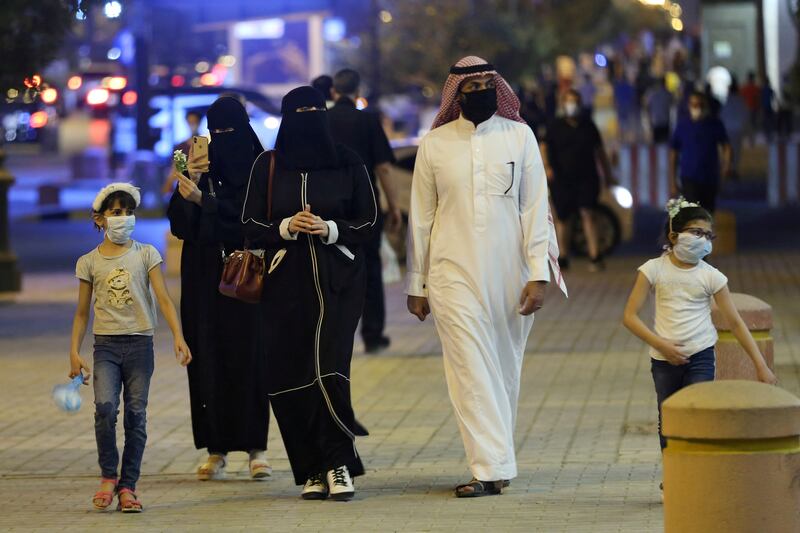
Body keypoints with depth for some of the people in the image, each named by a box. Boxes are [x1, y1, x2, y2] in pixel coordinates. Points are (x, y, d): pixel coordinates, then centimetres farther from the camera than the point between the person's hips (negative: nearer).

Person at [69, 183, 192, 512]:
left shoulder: (145, 255, 4)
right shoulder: (89, 262, 7)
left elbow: (163, 298, -4)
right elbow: (82, 313, 11)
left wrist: (178, 336, -16)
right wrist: (74, 352, 2)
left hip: (140, 343, 0)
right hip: (106, 345, 0)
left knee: (136, 416, 1)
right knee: (105, 407, -19)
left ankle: (127, 486, 9)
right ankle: (108, 476, -2)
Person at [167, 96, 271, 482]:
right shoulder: (200, 168, 7)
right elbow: (178, 222, -1)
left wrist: (203, 200, -22)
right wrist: (187, 185, -19)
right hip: (204, 277, 2)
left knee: (249, 356, -4)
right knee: (208, 358, 0)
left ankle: (256, 448, 0)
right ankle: (216, 449, 3)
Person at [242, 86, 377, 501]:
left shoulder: (347, 164, 4)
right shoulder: (267, 166, 6)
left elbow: (369, 223, 4)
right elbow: (251, 225, 6)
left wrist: (330, 229, -13)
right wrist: (286, 227, -13)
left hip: (337, 283, -2)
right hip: (286, 282, 2)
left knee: (329, 368, -16)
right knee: (289, 375, -2)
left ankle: (338, 464, -7)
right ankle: (313, 471, 7)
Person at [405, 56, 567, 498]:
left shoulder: (519, 137, 4)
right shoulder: (434, 144, 4)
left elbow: (535, 208, 2)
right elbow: (420, 218, 8)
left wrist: (538, 274, -6)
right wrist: (416, 284, 7)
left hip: (508, 274, 1)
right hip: (454, 274, -1)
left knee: (504, 371, 8)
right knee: (472, 370, -10)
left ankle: (493, 461, 21)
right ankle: (493, 468, -13)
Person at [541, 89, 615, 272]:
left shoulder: (588, 125, 10)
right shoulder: (555, 126, 4)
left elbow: (599, 150, 17)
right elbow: (545, 147, 1)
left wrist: (607, 174, 18)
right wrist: (547, 166, -17)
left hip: (586, 178, 0)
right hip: (562, 179, 0)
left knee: (586, 213, -14)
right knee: (563, 219, 6)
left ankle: (595, 256, -18)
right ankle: (563, 257, 20)